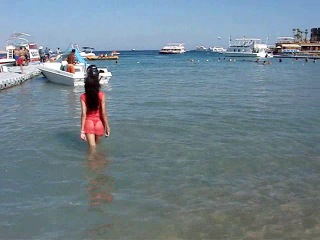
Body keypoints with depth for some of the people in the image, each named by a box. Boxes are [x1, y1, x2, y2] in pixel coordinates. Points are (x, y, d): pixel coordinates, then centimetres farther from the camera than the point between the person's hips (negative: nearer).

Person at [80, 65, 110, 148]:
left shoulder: (83, 97, -9)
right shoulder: (101, 95, -11)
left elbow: (84, 114, -12)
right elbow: (103, 113, -12)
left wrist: (82, 130, -8)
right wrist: (107, 126, -4)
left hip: (89, 123, 0)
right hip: (99, 123, 1)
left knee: (92, 147, 2)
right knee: (96, 145, 23)